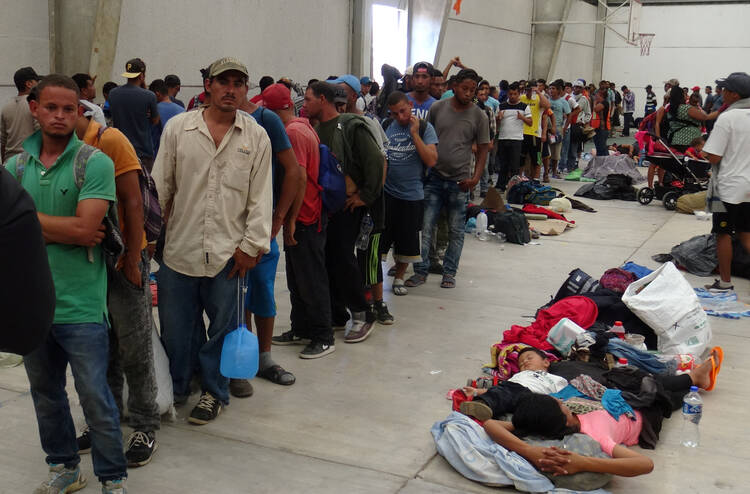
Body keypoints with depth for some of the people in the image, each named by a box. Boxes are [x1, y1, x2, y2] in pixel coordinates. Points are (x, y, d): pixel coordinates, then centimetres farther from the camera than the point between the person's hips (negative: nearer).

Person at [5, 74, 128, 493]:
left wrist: (28, 216, -8)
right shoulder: (15, 167, 7)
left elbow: (85, 228, -18)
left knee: (95, 397, 2)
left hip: (80, 305, -5)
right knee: (45, 393, 18)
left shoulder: (95, 163, -8)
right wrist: (66, 231, -15)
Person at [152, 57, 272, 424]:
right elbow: (160, 187, 6)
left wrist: (251, 245, -3)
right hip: (179, 249, 1)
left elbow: (260, 197, 2)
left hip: (228, 253, 0)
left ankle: (213, 391, 30)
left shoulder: (257, 137, 3)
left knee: (222, 327, 10)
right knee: (176, 327, 10)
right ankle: (176, 388, 32)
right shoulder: (178, 127, 3)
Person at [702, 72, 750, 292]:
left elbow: (713, 157, -19)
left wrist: (706, 148, 0)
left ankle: (725, 282, 14)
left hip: (729, 187, -6)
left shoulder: (727, 118, -17)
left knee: (723, 234, 6)